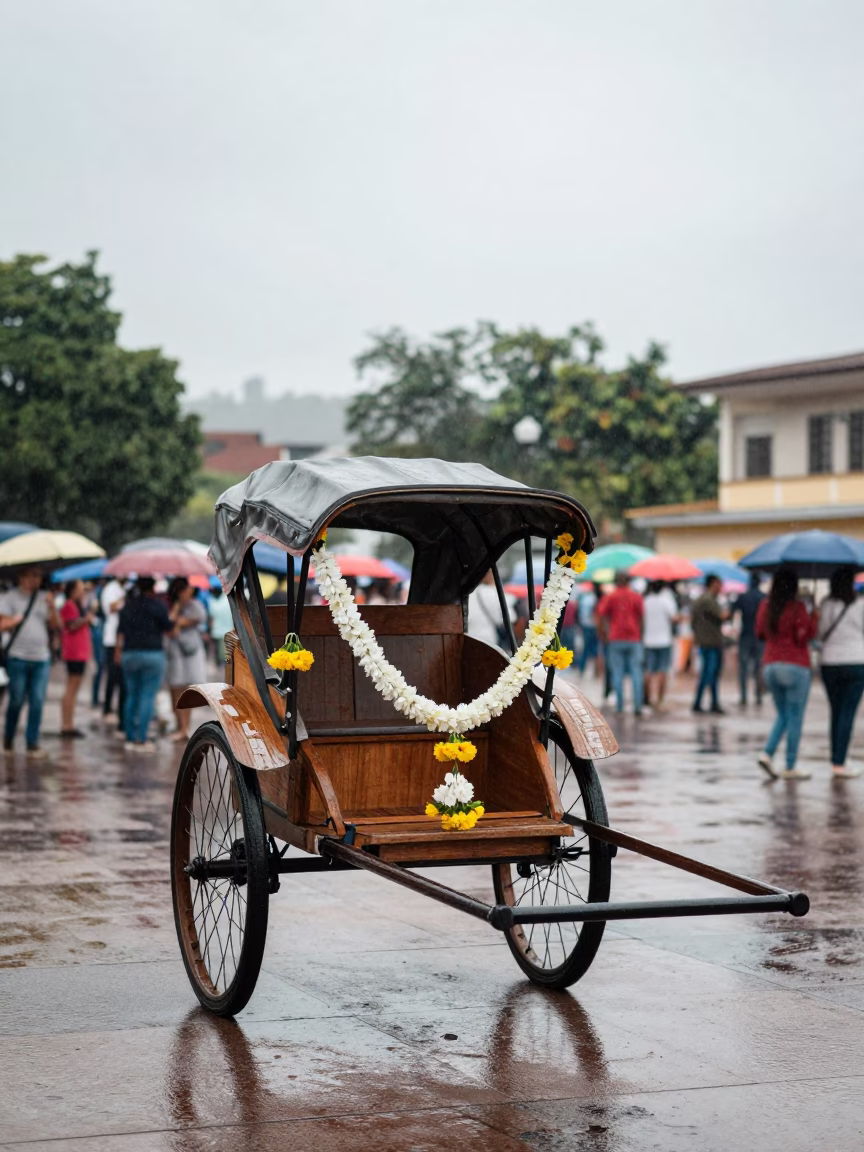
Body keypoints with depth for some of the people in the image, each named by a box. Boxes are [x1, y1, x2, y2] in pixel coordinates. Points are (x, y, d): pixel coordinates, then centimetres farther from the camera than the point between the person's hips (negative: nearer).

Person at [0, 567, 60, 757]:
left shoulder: (43, 598, 13)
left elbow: (56, 625, 5)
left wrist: (51, 607, -9)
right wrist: (18, 618, -8)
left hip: (41, 658, 3)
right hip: (18, 657, -3)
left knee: (37, 702, 0)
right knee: (17, 701, 1)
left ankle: (32, 744, 6)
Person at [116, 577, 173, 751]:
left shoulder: (128, 604, 8)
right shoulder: (158, 604, -6)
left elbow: (120, 630, 11)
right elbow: (169, 628, -4)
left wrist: (118, 648, 21)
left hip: (129, 654, 5)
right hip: (152, 654, -5)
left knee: (131, 696, 12)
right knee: (147, 696, -3)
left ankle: (130, 737, 13)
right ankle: (141, 739, -6)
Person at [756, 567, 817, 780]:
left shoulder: (765, 606, 6)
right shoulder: (797, 608, -12)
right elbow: (805, 636, -14)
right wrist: (814, 618, -3)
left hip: (770, 665, 6)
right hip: (795, 667, -6)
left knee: (783, 715, 19)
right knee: (795, 718, 2)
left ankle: (767, 753, 0)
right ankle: (790, 768, 4)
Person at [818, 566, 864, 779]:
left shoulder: (826, 605, 0)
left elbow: (820, 633, 5)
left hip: (830, 663, 3)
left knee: (836, 712, 12)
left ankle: (835, 759, 15)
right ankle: (839, 763, -6)